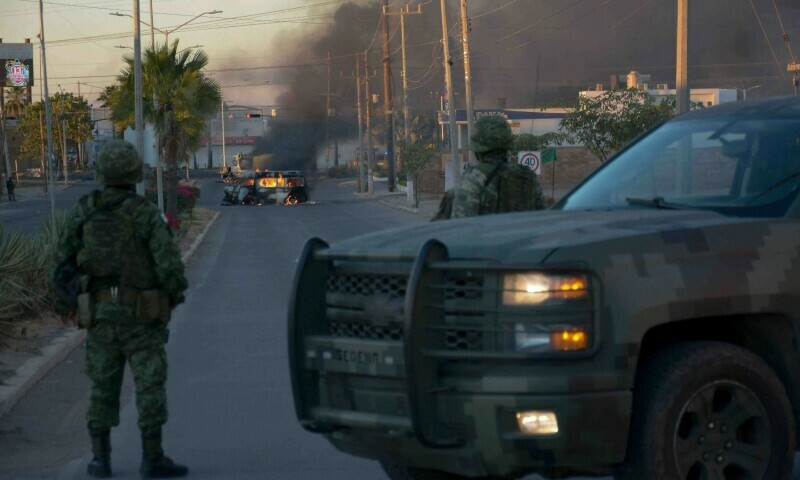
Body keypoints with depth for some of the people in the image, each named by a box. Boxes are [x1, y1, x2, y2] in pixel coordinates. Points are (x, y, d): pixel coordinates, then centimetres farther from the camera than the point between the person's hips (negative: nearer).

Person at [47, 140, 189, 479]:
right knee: (150, 387, 2)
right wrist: (175, 294, 4)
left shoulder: (83, 212, -1)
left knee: (103, 388, 13)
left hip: (100, 314, 4)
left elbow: (61, 263, 0)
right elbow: (170, 264, -17)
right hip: (141, 316, -3)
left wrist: (63, 306, 15)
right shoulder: (146, 213, -11)